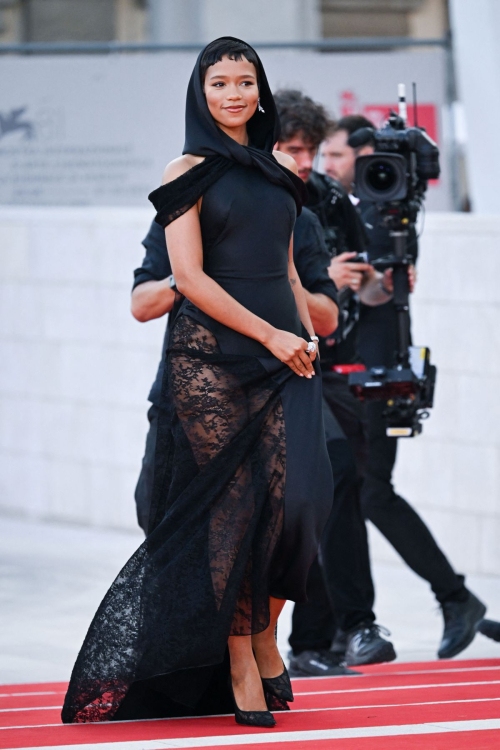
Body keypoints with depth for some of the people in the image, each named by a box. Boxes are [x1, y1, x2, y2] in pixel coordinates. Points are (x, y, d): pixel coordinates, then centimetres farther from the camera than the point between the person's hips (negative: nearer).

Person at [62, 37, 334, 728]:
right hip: (211, 355, -5)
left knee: (297, 492, -10)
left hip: (282, 351, 5)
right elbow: (189, 276, -8)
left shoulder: (278, 171, 16)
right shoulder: (191, 171, -1)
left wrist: (308, 334, 8)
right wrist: (271, 335, -10)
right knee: (231, 502, -4)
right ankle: (239, 663, 4)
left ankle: (265, 632, 10)